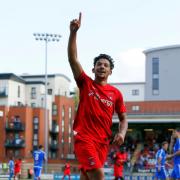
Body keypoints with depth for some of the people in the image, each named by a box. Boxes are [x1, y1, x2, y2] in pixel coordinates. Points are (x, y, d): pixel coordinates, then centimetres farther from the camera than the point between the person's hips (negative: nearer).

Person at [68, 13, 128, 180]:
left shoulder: (116, 93, 9)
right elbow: (72, 58, -8)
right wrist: (73, 32, -17)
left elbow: (123, 118, 14)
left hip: (103, 141, 4)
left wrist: (121, 133, -8)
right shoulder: (86, 84, 2)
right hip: (84, 137, -4)